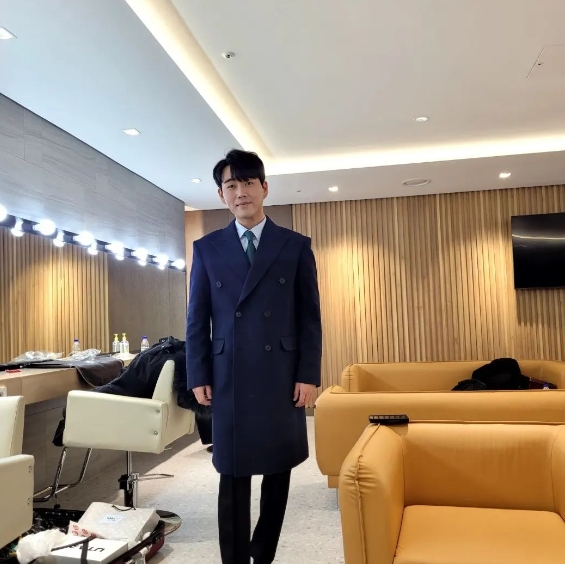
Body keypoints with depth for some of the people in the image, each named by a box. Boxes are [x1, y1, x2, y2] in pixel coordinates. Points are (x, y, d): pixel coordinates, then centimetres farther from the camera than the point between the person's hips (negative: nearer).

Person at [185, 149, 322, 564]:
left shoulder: (296, 246, 4)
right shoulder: (207, 249, 6)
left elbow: (311, 316, 2)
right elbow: (197, 318, 6)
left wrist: (309, 374, -4)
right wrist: (198, 376, -1)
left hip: (282, 376, 1)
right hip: (229, 378, 0)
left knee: (278, 471, 12)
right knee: (234, 475, 7)